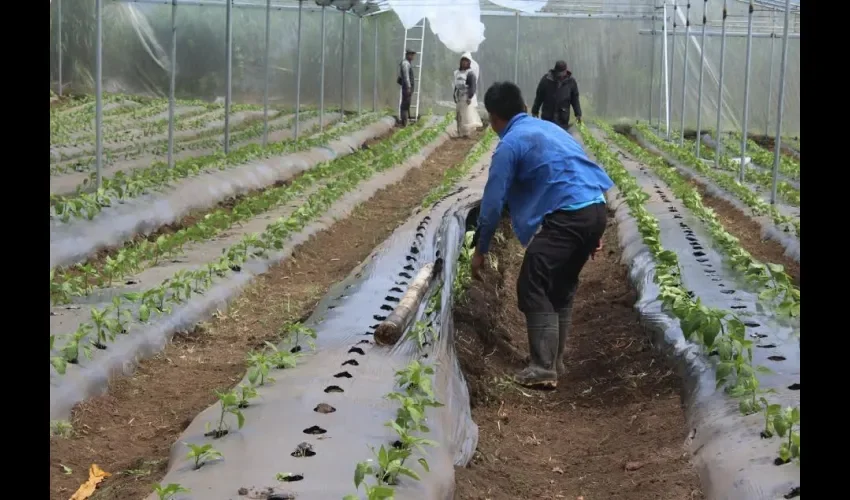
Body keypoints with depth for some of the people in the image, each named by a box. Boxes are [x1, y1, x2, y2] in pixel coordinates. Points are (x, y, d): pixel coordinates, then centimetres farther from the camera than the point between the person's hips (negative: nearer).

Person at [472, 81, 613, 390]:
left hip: (567, 217, -9)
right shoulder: (549, 128, 24)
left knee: (533, 288, -4)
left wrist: (480, 250, 11)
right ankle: (554, 362, 27)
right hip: (596, 209, 9)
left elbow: (494, 200, 0)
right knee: (562, 288, 21)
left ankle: (543, 370, -10)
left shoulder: (510, 144, -1)